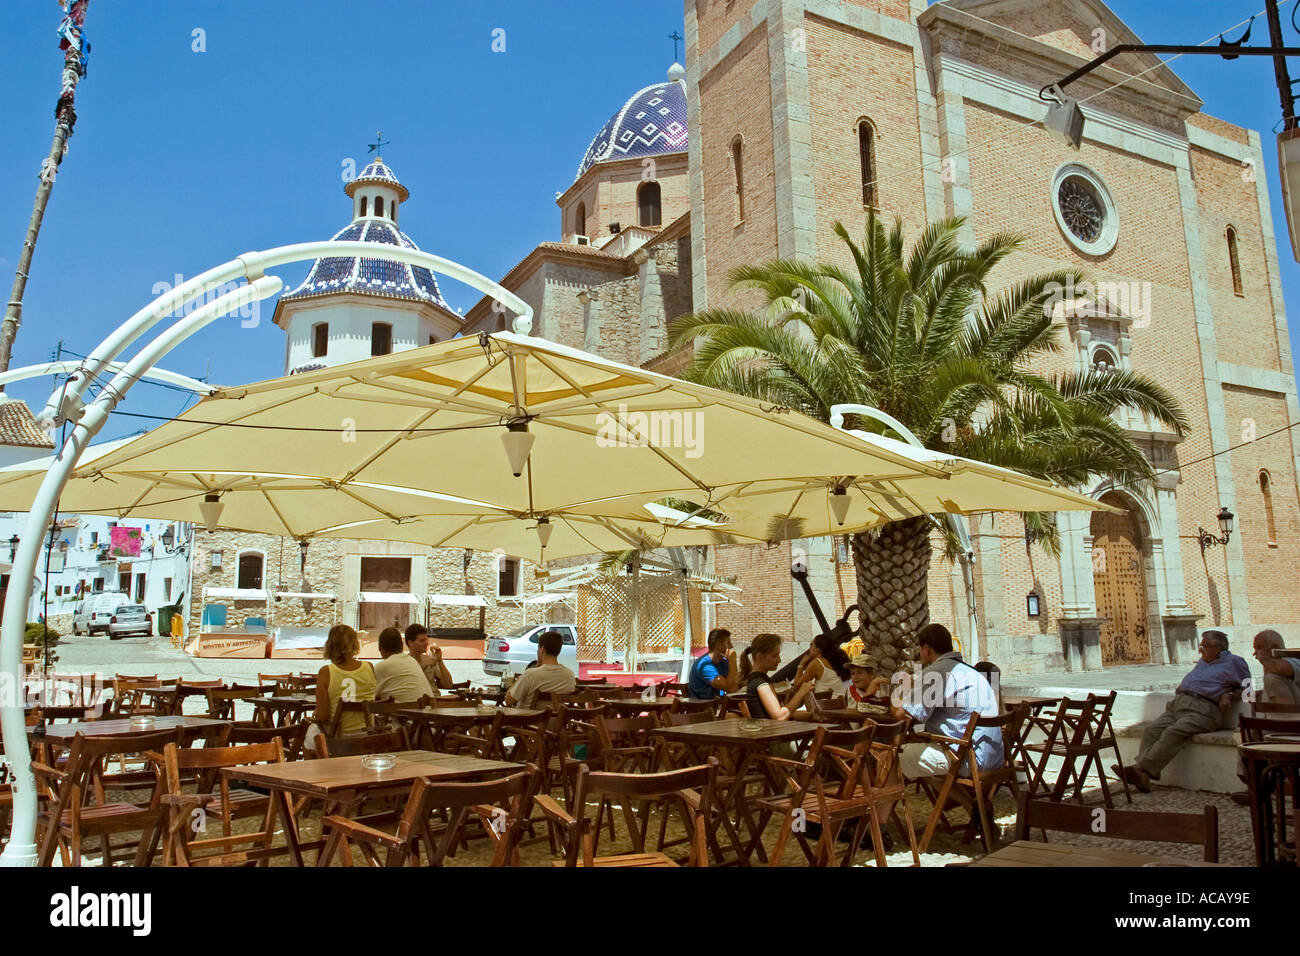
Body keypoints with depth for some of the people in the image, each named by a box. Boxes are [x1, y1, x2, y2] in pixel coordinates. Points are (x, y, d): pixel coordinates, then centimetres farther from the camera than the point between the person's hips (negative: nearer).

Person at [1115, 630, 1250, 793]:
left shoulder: (1233, 662, 13)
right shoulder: (1203, 662, 34)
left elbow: (1247, 687, 11)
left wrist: (1229, 695, -5)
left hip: (1202, 710, -7)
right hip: (1178, 704, 7)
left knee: (1173, 733, -31)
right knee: (1151, 730, -18)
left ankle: (1141, 769, -40)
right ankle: (1143, 776, -30)